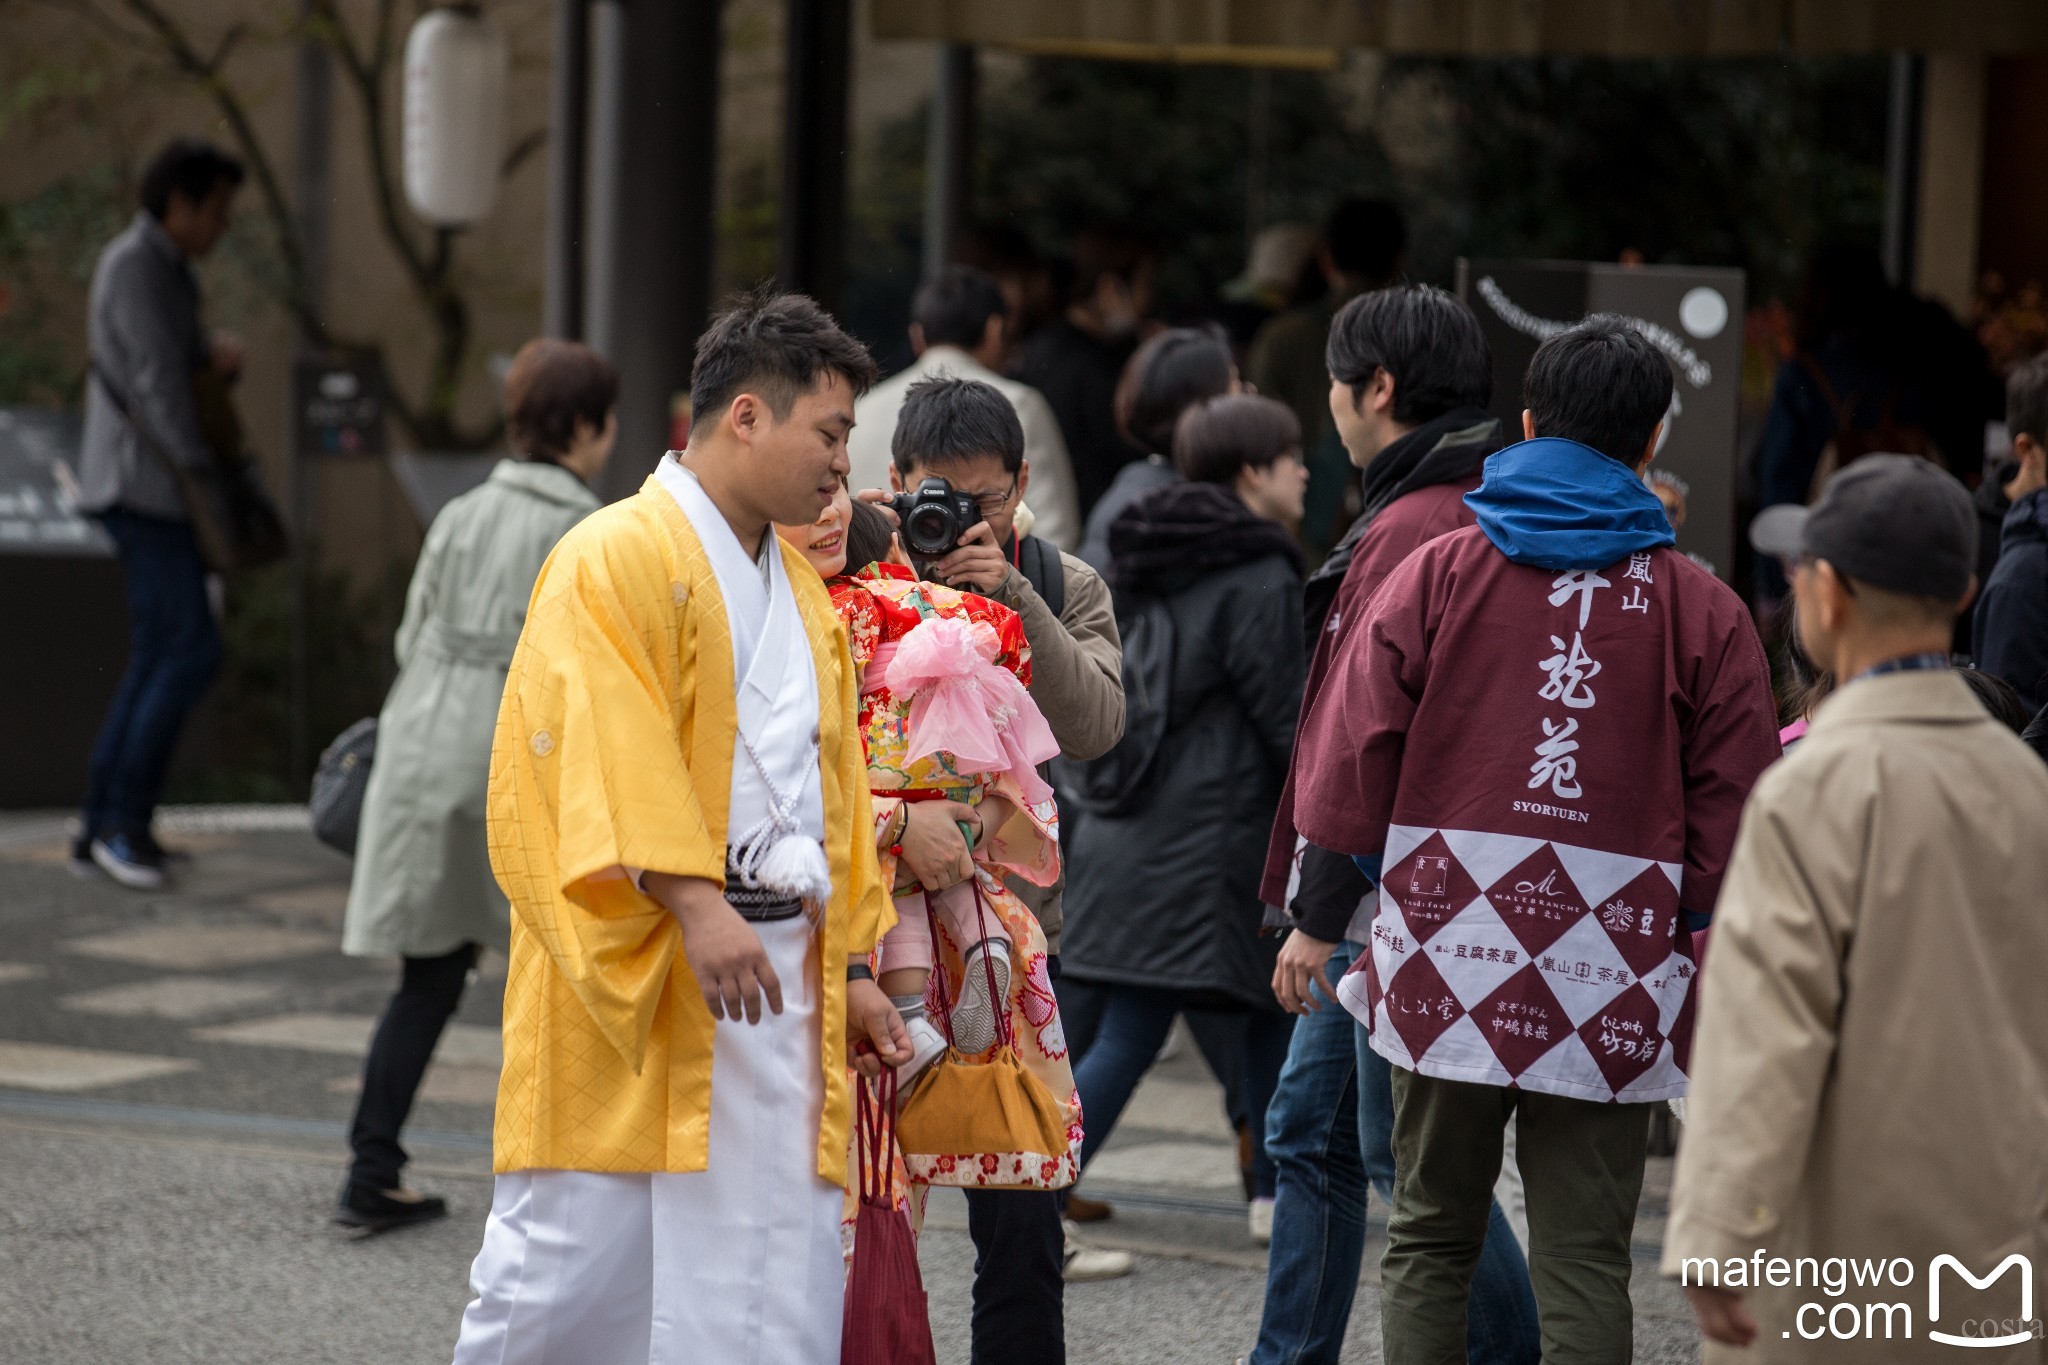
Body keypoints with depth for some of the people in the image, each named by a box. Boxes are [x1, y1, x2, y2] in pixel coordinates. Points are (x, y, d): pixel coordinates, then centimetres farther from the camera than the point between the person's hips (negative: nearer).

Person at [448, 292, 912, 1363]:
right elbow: (612, 746, -18)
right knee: (574, 1265, -6)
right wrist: (695, 902, -28)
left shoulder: (803, 597, 21)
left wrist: (851, 967, 17)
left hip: (780, 982, 7)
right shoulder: (614, 559, -5)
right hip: (627, 984, -7)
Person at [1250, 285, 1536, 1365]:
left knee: (1405, 1152, -4)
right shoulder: (1460, 511, 15)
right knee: (1309, 1133, 15)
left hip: (1398, 905, -10)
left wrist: (1319, 913, -20)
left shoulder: (1416, 527, -17)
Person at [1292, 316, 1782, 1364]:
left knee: (1428, 1242, 13)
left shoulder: (1438, 571, 0)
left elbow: (1347, 758, -2)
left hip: (1449, 957, 1)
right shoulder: (1704, 609, 0)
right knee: (1584, 1262, 4)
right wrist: (1691, 917, 18)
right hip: (1613, 989, 0)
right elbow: (1735, 816, 0)